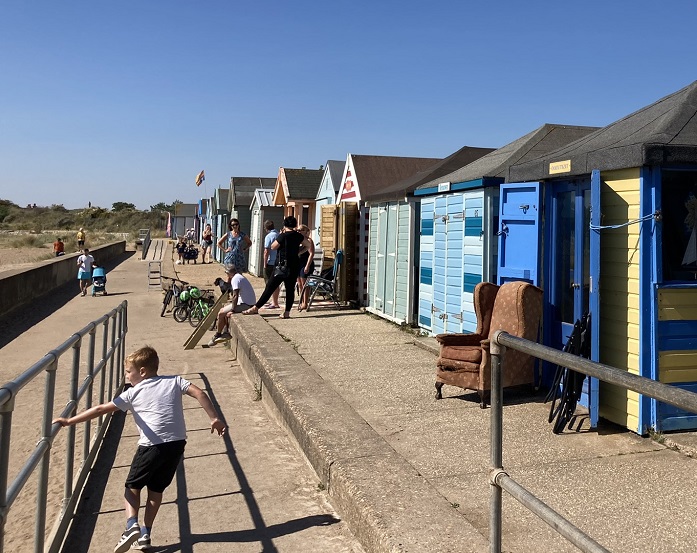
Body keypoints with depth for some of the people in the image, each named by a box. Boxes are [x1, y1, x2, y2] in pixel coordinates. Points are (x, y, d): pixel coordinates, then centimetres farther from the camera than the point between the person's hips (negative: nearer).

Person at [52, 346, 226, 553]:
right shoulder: (174, 381, 10)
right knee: (156, 489, 21)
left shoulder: (133, 393, 4)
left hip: (152, 446, -4)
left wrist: (70, 421, 7)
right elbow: (199, 393, -2)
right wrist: (215, 418, -1)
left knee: (132, 486, 17)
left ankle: (132, 525, -6)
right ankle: (145, 535, 24)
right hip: (177, 444, 4)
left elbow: (100, 409, 3)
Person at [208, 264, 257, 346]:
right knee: (225, 306, 23)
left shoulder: (235, 279, -16)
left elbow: (235, 296, -23)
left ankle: (216, 336, 10)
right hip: (248, 302, 10)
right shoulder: (239, 276, 16)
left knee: (221, 313, -5)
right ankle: (226, 332, 21)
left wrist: (233, 310, -17)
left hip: (245, 304, -10)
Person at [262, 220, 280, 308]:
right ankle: (274, 301, 26)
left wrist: (265, 264, -8)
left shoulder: (269, 236, -11)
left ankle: (275, 303, -2)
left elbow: (266, 252, -13)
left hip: (270, 263, -7)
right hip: (279, 263, 7)